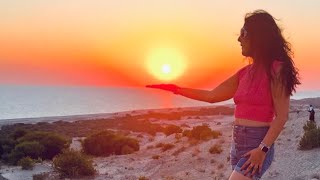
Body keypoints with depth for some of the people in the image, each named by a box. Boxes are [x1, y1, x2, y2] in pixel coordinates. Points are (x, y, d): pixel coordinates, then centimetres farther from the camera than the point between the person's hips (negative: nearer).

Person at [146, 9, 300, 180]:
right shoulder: (245, 72, 11)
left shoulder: (275, 69, -9)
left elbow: (282, 116, -13)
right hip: (237, 143, 7)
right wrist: (176, 89, 16)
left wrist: (263, 149, -22)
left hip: (256, 144, -7)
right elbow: (211, 96, 16)